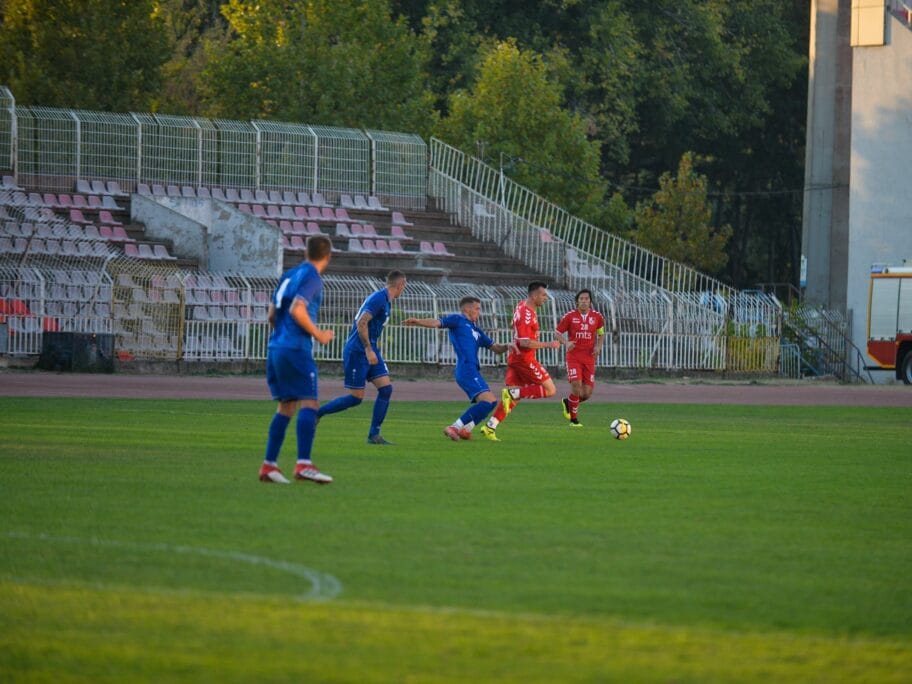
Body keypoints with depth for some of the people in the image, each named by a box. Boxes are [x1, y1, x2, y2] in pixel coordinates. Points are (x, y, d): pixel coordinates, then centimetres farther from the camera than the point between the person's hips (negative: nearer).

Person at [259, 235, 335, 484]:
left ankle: (269, 465, 10)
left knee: (286, 406, 13)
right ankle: (303, 464, -21)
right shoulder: (312, 278, -8)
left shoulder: (289, 275, 17)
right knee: (309, 403, -11)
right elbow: (297, 310, -20)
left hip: (276, 348, 9)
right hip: (296, 349, -9)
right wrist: (318, 335, -10)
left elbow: (272, 315, 20)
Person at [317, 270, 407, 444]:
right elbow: (361, 323, -24)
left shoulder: (385, 300, 14)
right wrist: (369, 350, -25)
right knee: (356, 397, -7)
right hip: (357, 352, -10)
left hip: (370, 351, 10)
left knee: (386, 388, -1)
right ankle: (317, 413, 8)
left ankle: (374, 435, 0)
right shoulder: (379, 299, -16)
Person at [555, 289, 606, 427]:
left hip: (589, 358, 3)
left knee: (587, 393, -1)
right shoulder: (570, 316, -3)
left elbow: (600, 334, 20)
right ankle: (574, 419, -1)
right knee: (576, 386, -18)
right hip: (573, 357, -3)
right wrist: (566, 343, -16)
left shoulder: (597, 317, 4)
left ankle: (568, 402, 32)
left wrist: (598, 347, 1)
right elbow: (558, 333, 4)